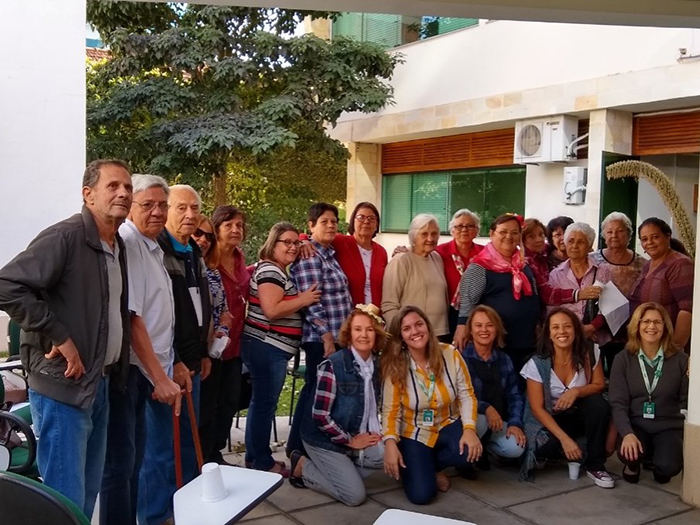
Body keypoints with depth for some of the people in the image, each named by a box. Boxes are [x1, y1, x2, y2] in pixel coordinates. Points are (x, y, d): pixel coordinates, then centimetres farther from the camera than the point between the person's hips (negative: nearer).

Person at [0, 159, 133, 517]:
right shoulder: (64, 237, -15)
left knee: (88, 492, 17)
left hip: (99, 382, 9)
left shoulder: (118, 247, 12)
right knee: (66, 501, -2)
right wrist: (58, 337, -21)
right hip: (63, 384, -8)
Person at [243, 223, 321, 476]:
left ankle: (254, 456, 27)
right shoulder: (270, 271, -16)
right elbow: (272, 310, -26)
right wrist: (304, 299, -16)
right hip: (266, 347, -11)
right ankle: (263, 462, 8)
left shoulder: (280, 272, 16)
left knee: (261, 402, 16)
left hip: (270, 347, 11)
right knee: (265, 404, -2)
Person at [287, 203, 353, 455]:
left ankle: (298, 447, 26)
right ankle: (299, 449, 9)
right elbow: (311, 302, -19)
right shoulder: (308, 257, -13)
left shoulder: (329, 254, 15)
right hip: (321, 339, -9)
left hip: (336, 336, 9)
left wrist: (336, 336, 18)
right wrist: (327, 336, -20)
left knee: (314, 391, 15)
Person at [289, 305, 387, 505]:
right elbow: (320, 416, -21)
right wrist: (349, 441, -15)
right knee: (355, 495, -11)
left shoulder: (377, 365, 0)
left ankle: (340, 471, 3)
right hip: (325, 440, -6)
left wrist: (376, 434, -6)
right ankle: (304, 467, 8)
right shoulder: (333, 366, -21)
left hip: (360, 437, 6)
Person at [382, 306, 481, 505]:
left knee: (469, 452, -33)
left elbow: (466, 395, -8)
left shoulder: (450, 354, -11)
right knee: (421, 495, -18)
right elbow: (390, 409, -13)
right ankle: (417, 466, 19)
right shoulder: (394, 365, -15)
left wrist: (469, 429, -23)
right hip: (414, 433, -2)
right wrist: (390, 443, -29)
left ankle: (431, 465, 2)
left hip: (448, 426, 2)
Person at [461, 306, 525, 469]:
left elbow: (515, 395, 7)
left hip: (497, 422, 5)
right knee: (479, 420, -39)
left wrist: (515, 423, -9)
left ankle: (482, 447, 12)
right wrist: (485, 408, -30)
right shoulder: (461, 357, -11)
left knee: (516, 448, -22)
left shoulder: (504, 359, 10)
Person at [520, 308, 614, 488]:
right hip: (549, 421, -2)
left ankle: (595, 465, -13)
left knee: (599, 404, -28)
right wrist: (564, 439, -27)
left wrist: (576, 391, -24)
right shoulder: (537, 364, -19)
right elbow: (537, 409, -18)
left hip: (578, 415, 2)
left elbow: (599, 385, -2)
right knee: (547, 446, -33)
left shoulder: (589, 354, -12)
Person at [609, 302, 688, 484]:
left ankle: (659, 467, 12)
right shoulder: (623, 359, -1)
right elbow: (618, 403, -7)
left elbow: (686, 401, 1)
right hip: (635, 425, 0)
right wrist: (627, 433, -23)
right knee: (628, 453, -33)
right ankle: (634, 463, 8)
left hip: (668, 426, 0)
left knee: (668, 466, -28)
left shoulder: (680, 360, -1)